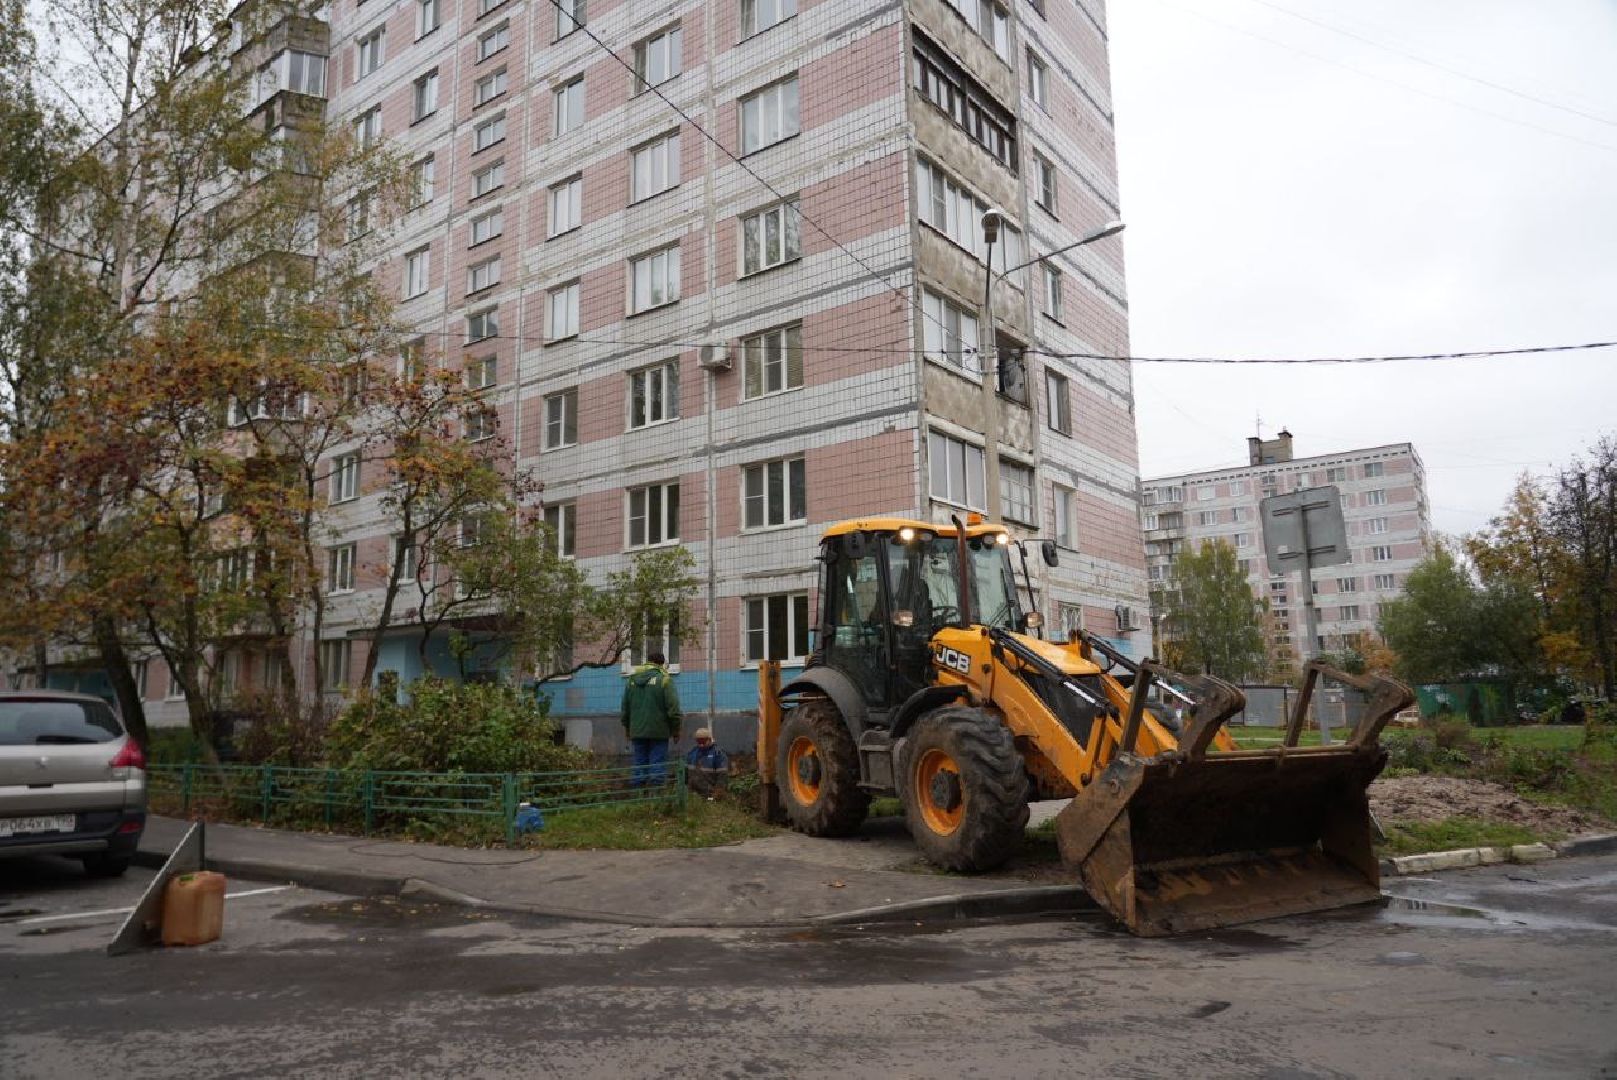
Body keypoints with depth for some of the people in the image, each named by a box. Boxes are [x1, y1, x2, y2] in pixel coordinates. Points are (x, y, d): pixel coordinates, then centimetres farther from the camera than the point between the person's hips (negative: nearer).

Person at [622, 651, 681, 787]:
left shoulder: (631, 680, 9)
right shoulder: (664, 679, -7)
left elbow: (625, 707, 16)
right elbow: (673, 707, -10)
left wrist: (627, 727, 26)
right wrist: (676, 729, -1)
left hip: (637, 731, 4)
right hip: (658, 731, -4)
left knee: (639, 764, 11)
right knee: (658, 765, -1)